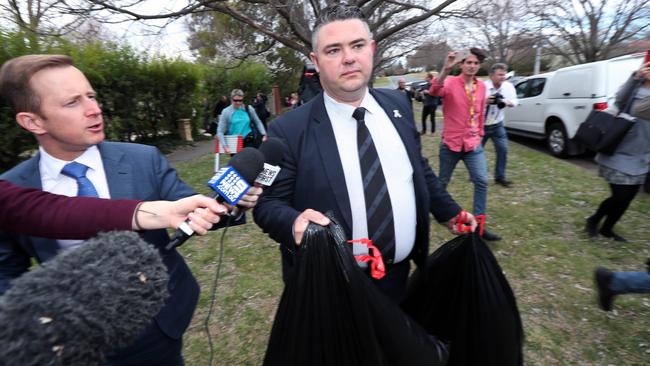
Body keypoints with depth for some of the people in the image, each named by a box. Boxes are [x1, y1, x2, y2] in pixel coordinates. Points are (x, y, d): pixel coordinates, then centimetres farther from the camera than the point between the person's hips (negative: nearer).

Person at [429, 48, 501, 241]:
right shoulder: (451, 82, -10)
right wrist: (445, 69, -48)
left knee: (481, 181, -4)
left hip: (473, 144, 4)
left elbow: (481, 111, 17)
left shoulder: (481, 86, 6)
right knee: (442, 182, 10)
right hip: (451, 143, -4)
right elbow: (434, 92, -33)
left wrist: (479, 134, 18)